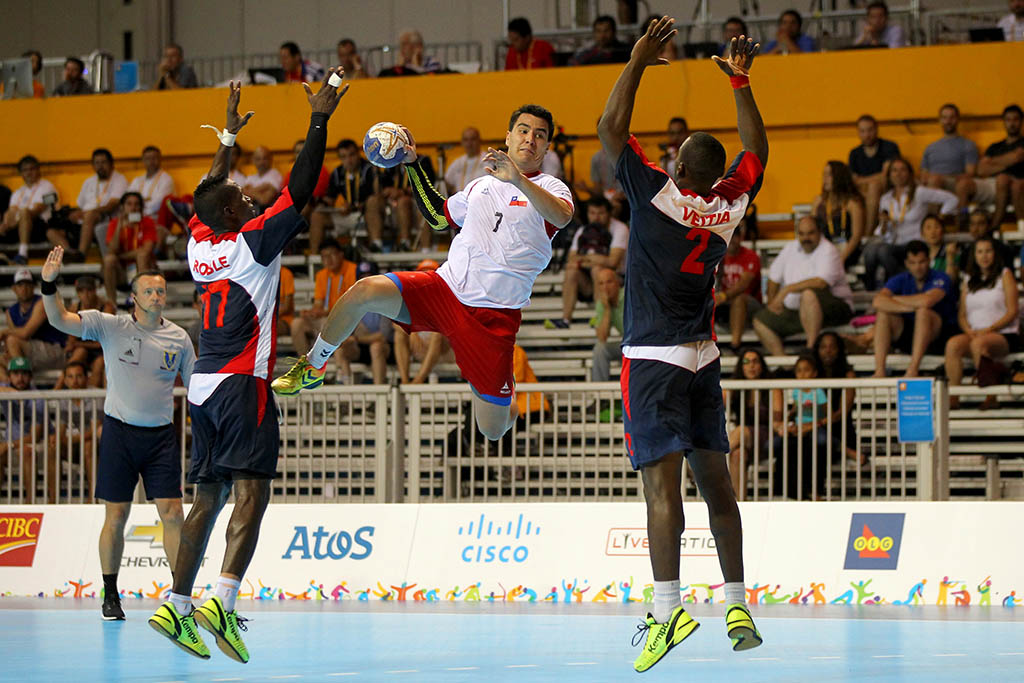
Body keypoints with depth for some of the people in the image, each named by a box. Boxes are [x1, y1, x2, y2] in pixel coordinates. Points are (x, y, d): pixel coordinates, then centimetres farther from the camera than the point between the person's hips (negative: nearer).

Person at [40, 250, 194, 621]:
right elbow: (60, 320, -11)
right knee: (116, 515, 1)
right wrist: (49, 284, -27)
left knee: (172, 513, -4)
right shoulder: (110, 326, -3)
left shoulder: (178, 338, 4)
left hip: (161, 434, 2)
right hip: (119, 430, -1)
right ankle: (110, 595, 13)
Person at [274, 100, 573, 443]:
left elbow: (562, 216, -24)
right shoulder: (482, 185, 18)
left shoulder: (550, 188, 1)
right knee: (364, 292, -22)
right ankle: (312, 367, -1)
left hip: (494, 315, -4)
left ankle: (505, 387, 36)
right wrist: (412, 164, 27)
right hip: (444, 287, 4)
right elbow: (437, 215, 34)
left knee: (494, 431, -2)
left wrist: (517, 180, -36)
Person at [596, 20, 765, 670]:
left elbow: (611, 127, -9)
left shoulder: (660, 193, -11)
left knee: (662, 481, -14)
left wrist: (639, 59, -2)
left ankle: (668, 609, -25)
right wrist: (741, 84, 25)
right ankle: (739, 609, 15)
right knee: (715, 480, 12)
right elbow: (756, 152, 23)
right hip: (704, 358, 6)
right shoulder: (730, 205, 4)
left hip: (654, 358, -6)